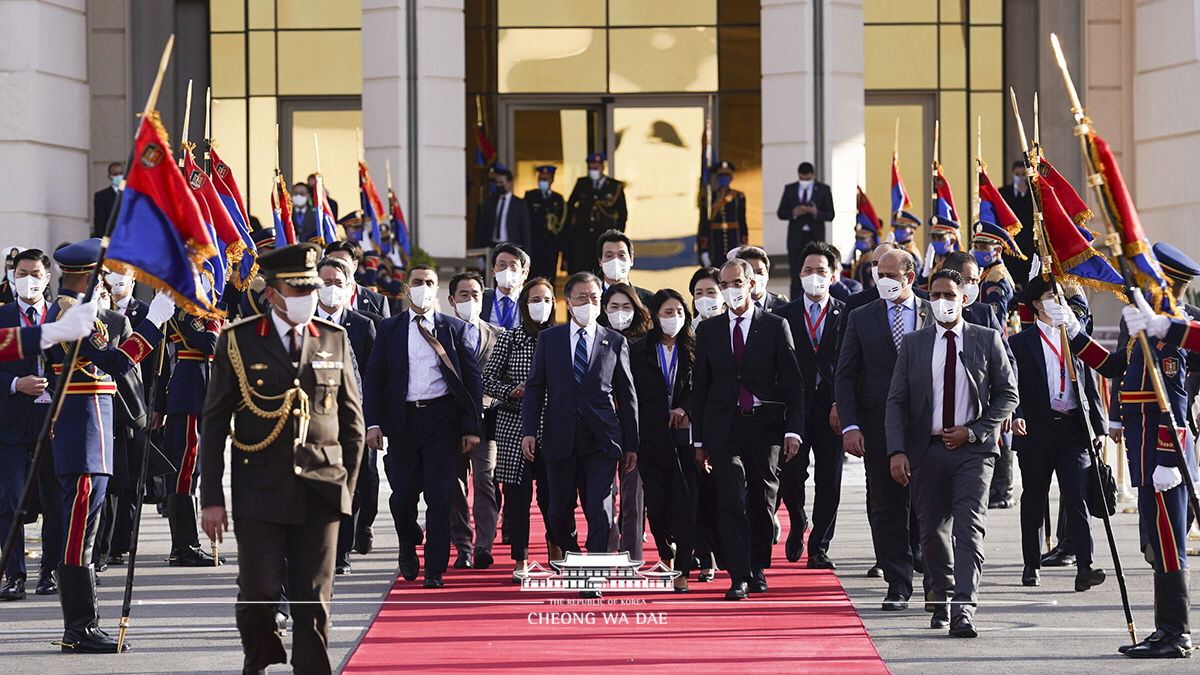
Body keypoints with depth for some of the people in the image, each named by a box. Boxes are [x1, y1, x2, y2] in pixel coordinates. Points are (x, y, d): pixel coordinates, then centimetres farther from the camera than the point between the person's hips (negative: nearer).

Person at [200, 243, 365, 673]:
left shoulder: (334, 340, 8)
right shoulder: (237, 341, 1)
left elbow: (353, 422, 13)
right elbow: (214, 424, 2)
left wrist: (347, 487, 7)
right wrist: (211, 500, -3)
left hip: (320, 492, 2)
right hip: (259, 492, -2)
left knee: (313, 601, 1)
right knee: (257, 596, -3)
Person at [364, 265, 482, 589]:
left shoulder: (456, 329, 7)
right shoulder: (389, 329, 10)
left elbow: (472, 379, 6)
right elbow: (373, 377, 8)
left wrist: (472, 427, -1)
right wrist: (374, 423, -4)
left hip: (442, 418, -1)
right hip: (403, 420, 1)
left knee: (439, 495, -6)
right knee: (402, 495, 2)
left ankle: (435, 570, 0)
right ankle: (408, 545, 31)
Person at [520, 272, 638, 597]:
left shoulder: (615, 342, 8)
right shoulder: (548, 339, 10)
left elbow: (627, 396, 9)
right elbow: (535, 387, 8)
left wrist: (631, 445, 7)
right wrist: (529, 431, -3)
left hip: (602, 439, -1)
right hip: (560, 437, 1)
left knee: (600, 512, -8)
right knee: (560, 513, 7)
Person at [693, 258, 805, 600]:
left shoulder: (776, 326, 4)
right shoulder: (708, 330, 9)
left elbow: (793, 383, 2)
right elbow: (699, 387, 11)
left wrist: (793, 430, -8)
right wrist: (699, 440, 7)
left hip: (765, 423, 0)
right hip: (724, 427, 0)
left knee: (763, 502, 6)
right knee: (731, 502, -11)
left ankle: (757, 568, 24)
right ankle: (739, 578, -13)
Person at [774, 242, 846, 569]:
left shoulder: (846, 315, 6)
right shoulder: (783, 315, 8)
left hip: (832, 406, 0)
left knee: (829, 480, 1)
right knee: (790, 475, -6)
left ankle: (819, 548, 10)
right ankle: (798, 523, 24)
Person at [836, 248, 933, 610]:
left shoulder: (935, 315, 6)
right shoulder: (861, 318, 8)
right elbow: (845, 376, 6)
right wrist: (849, 426, -6)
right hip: (879, 426, 1)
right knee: (886, 508, 0)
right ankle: (898, 586, 5)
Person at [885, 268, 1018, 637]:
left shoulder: (987, 340, 4)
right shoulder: (913, 344, 7)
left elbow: (1008, 394, 5)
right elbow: (896, 401, 5)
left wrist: (972, 432, -7)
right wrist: (897, 451, -8)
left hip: (972, 450, -2)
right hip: (927, 450, 2)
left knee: (969, 529, -13)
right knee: (933, 530, 10)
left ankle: (964, 610, -19)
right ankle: (941, 600, 29)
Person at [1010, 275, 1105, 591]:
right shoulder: (1021, 343, 4)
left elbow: (1090, 386, 16)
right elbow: (1011, 386, -5)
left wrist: (1100, 428, 12)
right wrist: (1015, 416, -24)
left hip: (1074, 430, 1)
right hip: (1036, 431, -1)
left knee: (1077, 499, -9)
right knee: (1034, 502, 7)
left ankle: (1084, 568, -15)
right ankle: (1032, 566, 19)